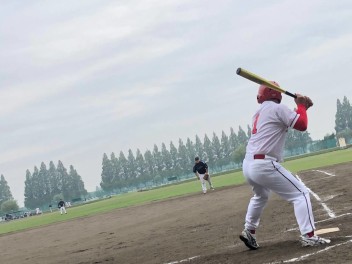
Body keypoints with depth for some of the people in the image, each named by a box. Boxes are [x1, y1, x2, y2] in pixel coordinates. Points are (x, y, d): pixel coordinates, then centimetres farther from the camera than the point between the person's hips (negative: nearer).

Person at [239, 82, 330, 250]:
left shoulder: (259, 112, 20)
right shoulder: (277, 108, -4)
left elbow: (290, 121, 27)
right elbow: (302, 125, -8)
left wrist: (302, 106, 17)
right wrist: (301, 106, 7)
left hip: (248, 165, 8)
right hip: (264, 165, -8)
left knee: (260, 196, 36)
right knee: (300, 193, -2)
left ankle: (249, 232, 37)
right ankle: (308, 237, -12)